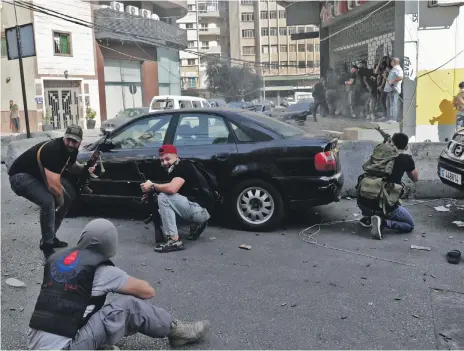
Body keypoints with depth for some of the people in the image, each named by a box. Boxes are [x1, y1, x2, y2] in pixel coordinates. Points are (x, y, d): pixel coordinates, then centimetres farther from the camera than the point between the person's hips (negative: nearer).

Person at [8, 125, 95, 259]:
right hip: (20, 176, -10)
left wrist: (84, 168, -4)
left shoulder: (71, 149, -6)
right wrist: (61, 200, -17)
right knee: (48, 201, -31)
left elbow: (71, 166, 17)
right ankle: (47, 245, -13)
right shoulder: (53, 150, -34)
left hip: (40, 175, 10)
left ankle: (51, 237, 14)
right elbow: (54, 186, -37)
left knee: (70, 194, 7)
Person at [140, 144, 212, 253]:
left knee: (163, 197, -19)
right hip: (196, 209, 10)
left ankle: (174, 241, -19)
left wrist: (152, 186, -13)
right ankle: (196, 225, 17)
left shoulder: (184, 166, -13)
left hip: (201, 210, -10)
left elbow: (172, 189, -28)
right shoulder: (173, 170, 16)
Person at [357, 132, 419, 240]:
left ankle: (367, 217, 21)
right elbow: (415, 178, 17)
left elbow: (365, 166, 25)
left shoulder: (379, 150, 8)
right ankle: (383, 222, -9)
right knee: (410, 225, 16)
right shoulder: (406, 159, 0)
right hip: (384, 205, -5)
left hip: (362, 202, 5)